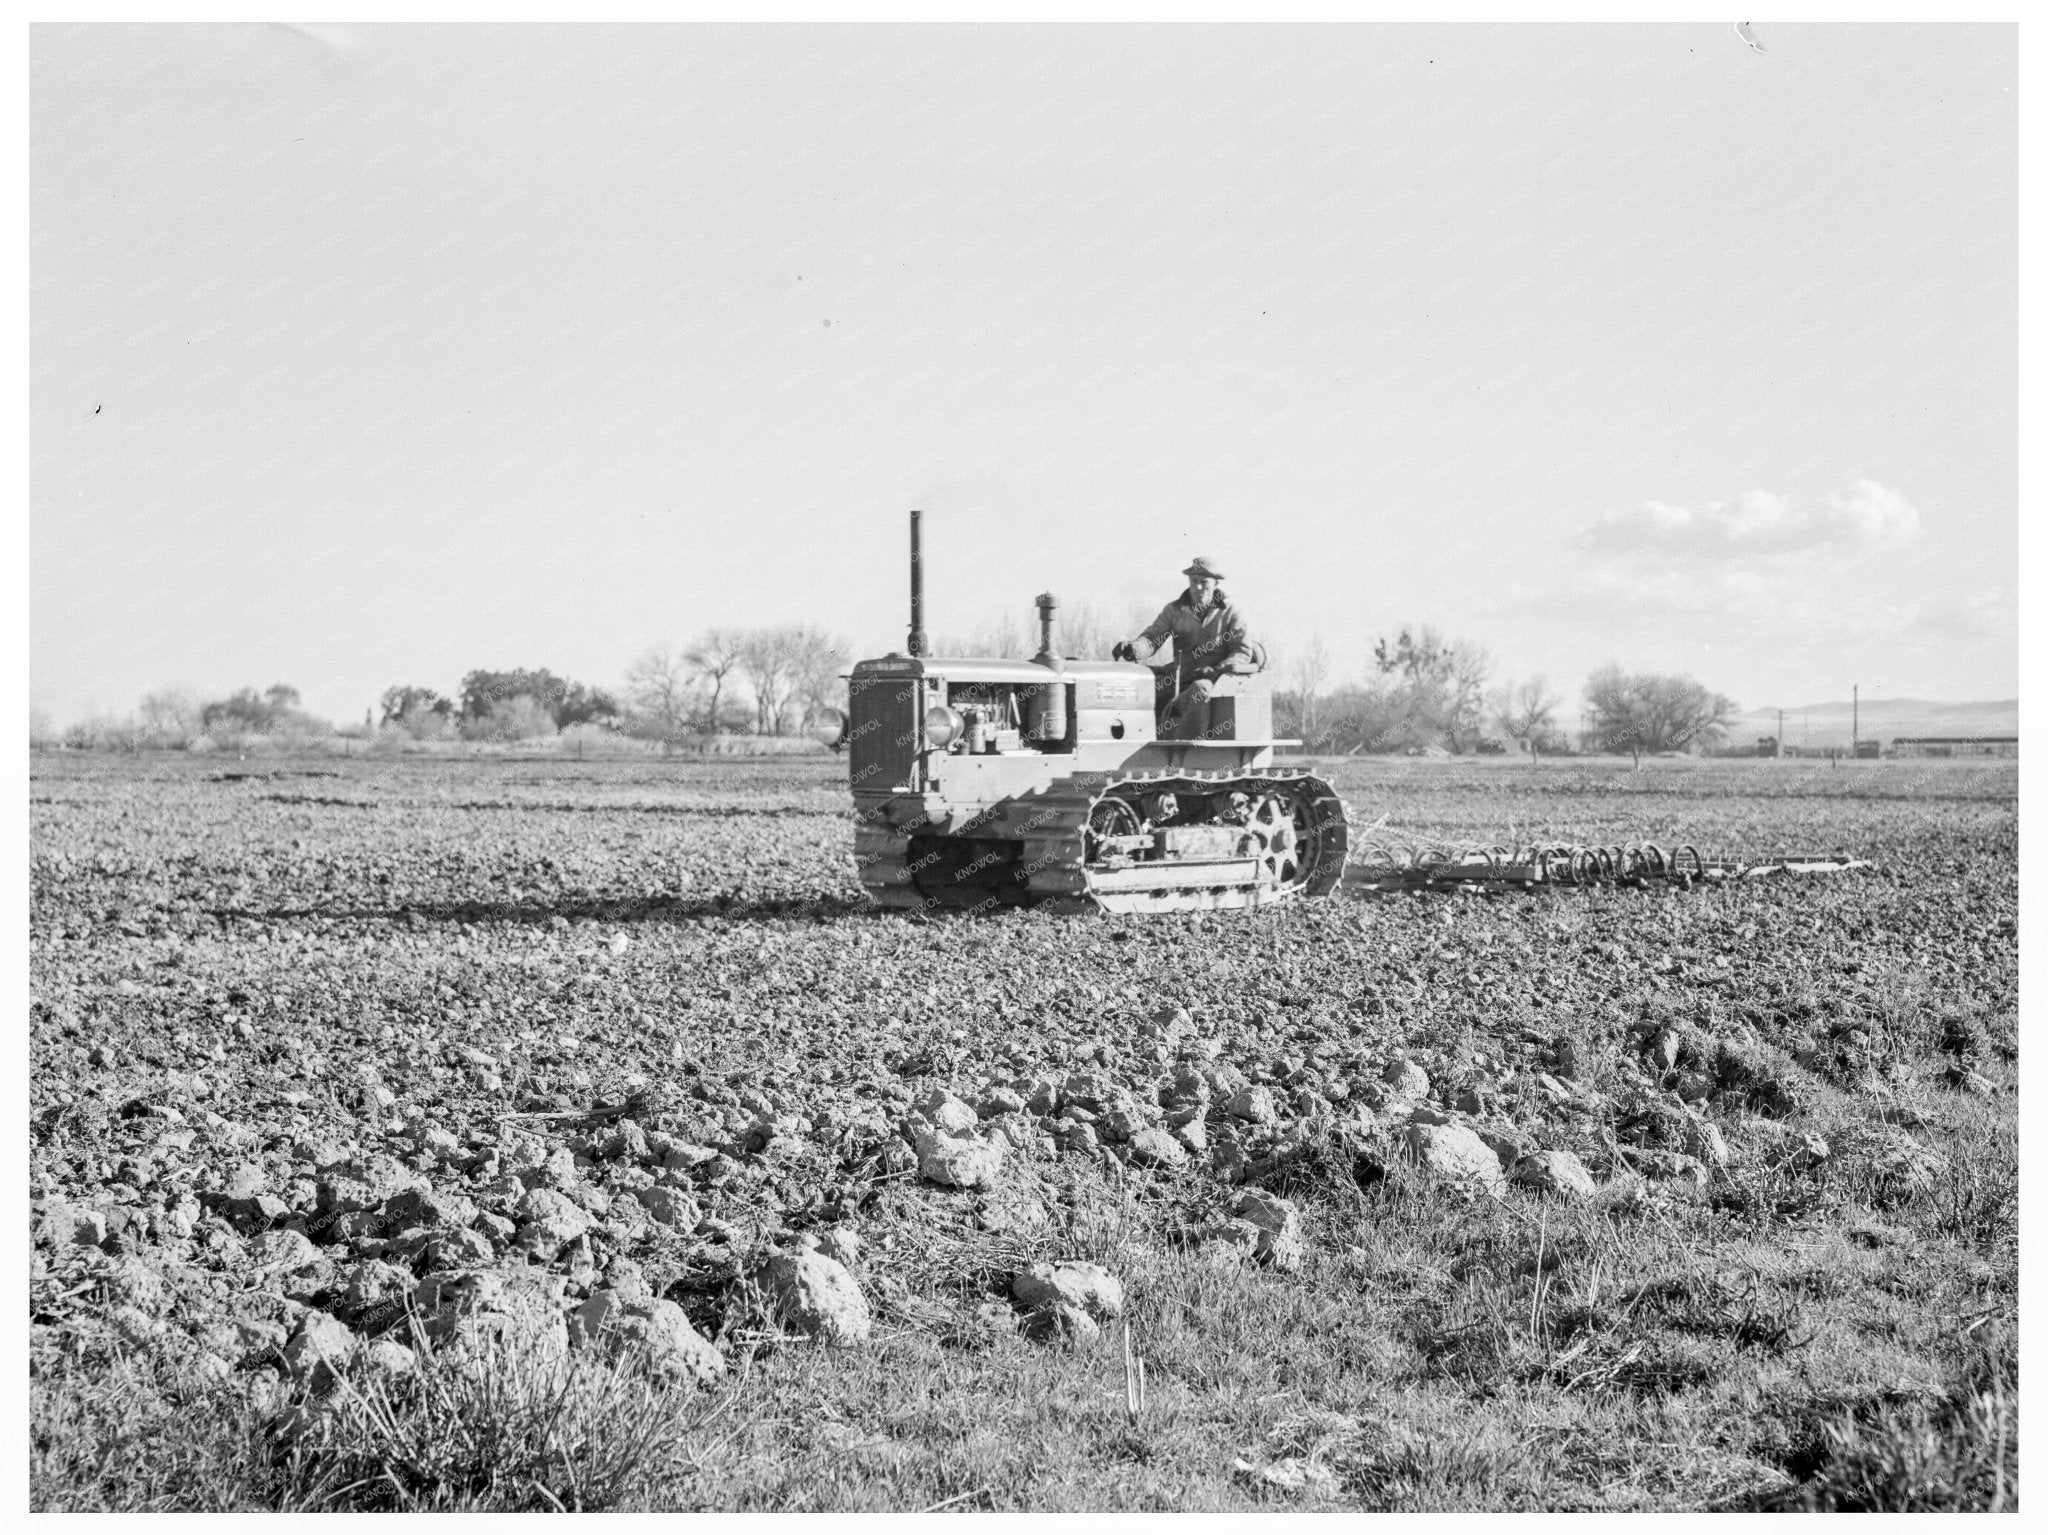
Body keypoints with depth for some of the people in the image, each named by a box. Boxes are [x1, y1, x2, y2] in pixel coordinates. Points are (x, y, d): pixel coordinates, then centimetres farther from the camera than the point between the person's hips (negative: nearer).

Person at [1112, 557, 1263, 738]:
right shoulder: (1174, 610, 11)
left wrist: (1215, 670, -19)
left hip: (1215, 681, -4)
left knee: (1200, 690, -39)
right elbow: (1151, 640, 3)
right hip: (1180, 678, 4)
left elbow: (1243, 652, -1)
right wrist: (1133, 648, -21)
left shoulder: (1230, 613, 5)